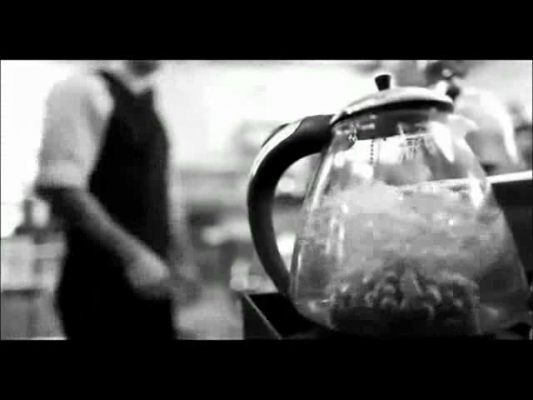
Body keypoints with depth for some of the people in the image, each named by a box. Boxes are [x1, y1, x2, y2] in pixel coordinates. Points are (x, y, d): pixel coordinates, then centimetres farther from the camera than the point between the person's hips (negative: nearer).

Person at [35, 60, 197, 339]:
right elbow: (58, 187, -19)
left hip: (150, 286, 8)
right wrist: (132, 255, -23)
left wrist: (184, 268, 13)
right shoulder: (83, 90, -7)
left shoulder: (151, 112, 15)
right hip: (101, 288, -7)